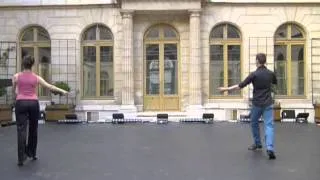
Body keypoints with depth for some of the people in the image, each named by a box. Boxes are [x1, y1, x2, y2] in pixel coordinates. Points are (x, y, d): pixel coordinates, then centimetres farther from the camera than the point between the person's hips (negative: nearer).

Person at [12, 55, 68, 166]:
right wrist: (62, 91, 18)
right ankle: (32, 153, 27)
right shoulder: (36, 78, 4)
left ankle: (21, 158, -9)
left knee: (21, 130, -4)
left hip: (21, 103, -1)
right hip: (33, 103, 1)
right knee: (33, 129, 16)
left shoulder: (16, 76, 2)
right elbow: (50, 87, 7)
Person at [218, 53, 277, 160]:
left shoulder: (254, 74, -11)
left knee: (254, 123, 21)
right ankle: (270, 148, -21)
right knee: (269, 125, -5)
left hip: (257, 104, -2)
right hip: (268, 104, 2)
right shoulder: (271, 73, 2)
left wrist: (226, 89, -3)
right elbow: (274, 83, 26)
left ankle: (257, 144, 32)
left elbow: (240, 86, -11)